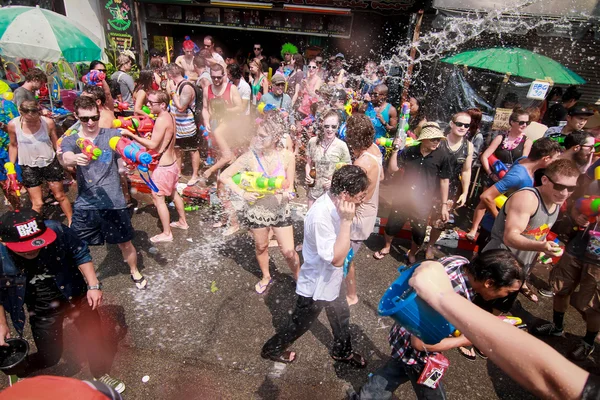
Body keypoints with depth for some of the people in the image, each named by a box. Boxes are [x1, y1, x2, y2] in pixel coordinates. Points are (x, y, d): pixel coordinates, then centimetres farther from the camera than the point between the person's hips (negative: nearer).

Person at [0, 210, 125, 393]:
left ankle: (101, 375, 43)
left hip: (75, 295, 1)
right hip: (42, 310, 0)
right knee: (50, 356, 14)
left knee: (94, 336, 14)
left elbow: (80, 253, -12)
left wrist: (93, 285, -15)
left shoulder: (56, 230, -30)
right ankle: (17, 371, 50)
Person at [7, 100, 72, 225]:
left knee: (60, 196, 12)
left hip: (50, 163, 0)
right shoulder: (13, 125, -11)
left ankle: (72, 223, 26)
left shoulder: (48, 122, -13)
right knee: (37, 203, 2)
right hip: (29, 167, 0)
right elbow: (13, 146, 4)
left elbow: (56, 143, 0)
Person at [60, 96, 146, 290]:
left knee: (125, 244, 13)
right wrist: (77, 158, -44)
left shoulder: (112, 134, 1)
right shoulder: (70, 141, 3)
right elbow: (66, 159, -19)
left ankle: (135, 272, 40)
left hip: (113, 203, -1)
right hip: (84, 205, 1)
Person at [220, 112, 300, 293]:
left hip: (280, 210, 0)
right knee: (261, 247, 21)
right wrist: (242, 193, -18)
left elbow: (289, 186, -3)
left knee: (289, 252, 4)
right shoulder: (250, 156, -18)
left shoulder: (287, 156, -15)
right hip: (257, 210, 0)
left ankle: (298, 277, 34)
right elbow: (224, 176, -8)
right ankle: (266, 277, 48)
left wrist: (287, 193, -25)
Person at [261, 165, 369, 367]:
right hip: (316, 286, -8)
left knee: (341, 315, 27)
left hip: (332, 279, 8)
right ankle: (272, 349, 45)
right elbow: (337, 258, -36)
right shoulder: (320, 216, -38)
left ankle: (343, 351, 55)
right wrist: (346, 221, -39)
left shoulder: (334, 202, -10)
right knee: (299, 324, 17)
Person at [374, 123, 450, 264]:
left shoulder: (442, 156, -10)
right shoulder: (409, 151, -7)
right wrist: (395, 150, -18)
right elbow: (392, 169, -7)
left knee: (419, 232, 12)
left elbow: (444, 181, -4)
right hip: (403, 196, 1)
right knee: (392, 225, 12)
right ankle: (386, 247, 41)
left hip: (424, 201, -1)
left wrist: (444, 205, -4)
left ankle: (412, 254, 41)